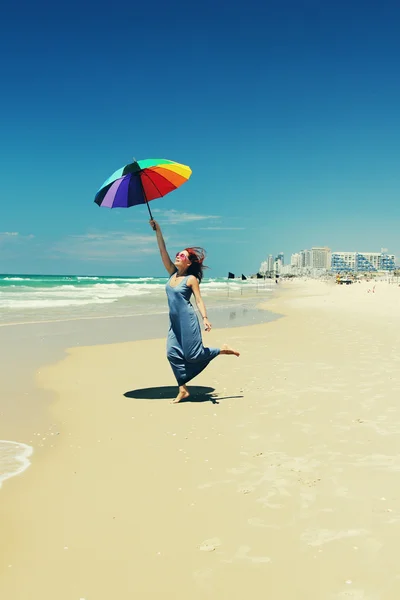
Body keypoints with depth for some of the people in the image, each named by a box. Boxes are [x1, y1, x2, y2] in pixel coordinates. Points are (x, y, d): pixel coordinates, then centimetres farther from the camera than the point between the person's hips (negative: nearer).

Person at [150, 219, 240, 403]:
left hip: (188, 320, -6)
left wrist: (205, 318, -24)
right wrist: (158, 231, 1)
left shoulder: (191, 279, -7)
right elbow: (163, 251, 5)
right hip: (174, 321, 6)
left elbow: (199, 300, -11)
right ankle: (183, 390, 7)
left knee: (193, 355, -5)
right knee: (173, 354, 0)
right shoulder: (172, 273, 7)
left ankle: (223, 350, 18)